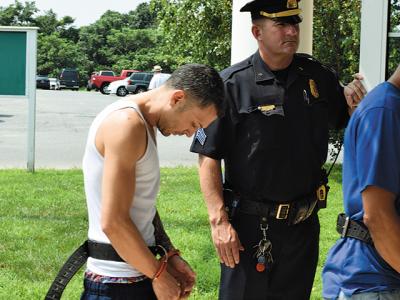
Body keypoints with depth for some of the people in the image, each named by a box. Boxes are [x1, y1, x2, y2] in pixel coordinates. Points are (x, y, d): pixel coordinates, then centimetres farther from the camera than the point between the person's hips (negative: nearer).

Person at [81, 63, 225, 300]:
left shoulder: (145, 125, 12)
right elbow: (112, 222, -23)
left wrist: (169, 255, 9)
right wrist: (159, 275, -14)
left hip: (139, 274, 9)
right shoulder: (127, 123, -19)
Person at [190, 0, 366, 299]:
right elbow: (209, 158, -11)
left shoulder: (318, 76, 3)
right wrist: (219, 220, -17)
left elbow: (348, 124, 17)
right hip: (250, 225, -4)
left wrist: (355, 104, -5)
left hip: (305, 223, 5)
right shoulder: (232, 84, -11)